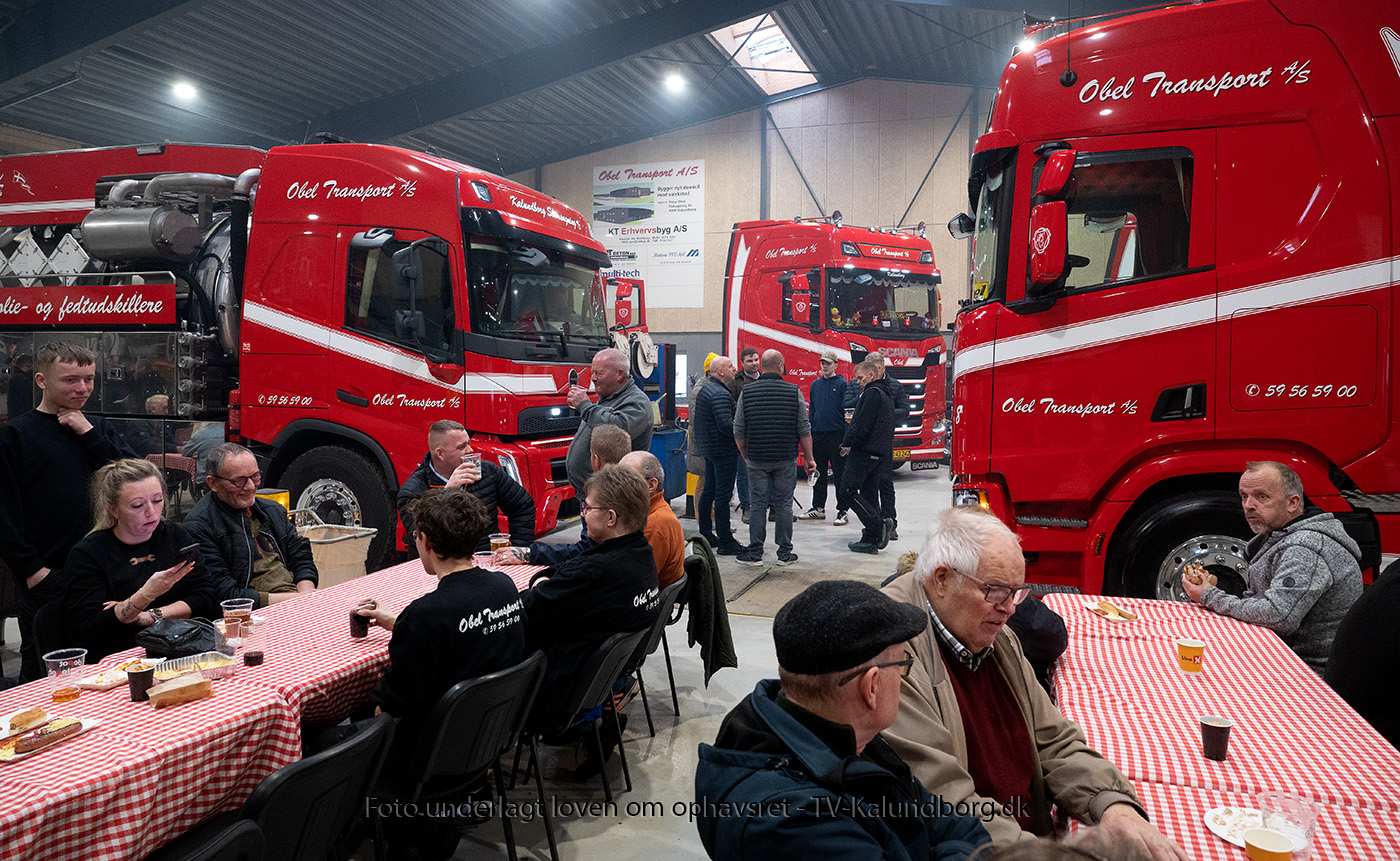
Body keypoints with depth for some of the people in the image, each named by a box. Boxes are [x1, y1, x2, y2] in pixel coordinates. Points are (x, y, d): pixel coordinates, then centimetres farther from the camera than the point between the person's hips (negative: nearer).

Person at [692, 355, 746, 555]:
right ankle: (725, 542, -5)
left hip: (709, 447, 11)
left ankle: (705, 535, 24)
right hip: (723, 450, -11)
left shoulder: (705, 389, 14)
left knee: (709, 491, 16)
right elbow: (726, 425, -27)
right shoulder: (720, 394, -20)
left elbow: (695, 419, 21)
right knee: (723, 494, -7)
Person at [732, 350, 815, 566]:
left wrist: (745, 456, 16)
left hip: (757, 459, 1)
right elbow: (804, 430, -2)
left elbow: (738, 430, 3)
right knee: (784, 504, 6)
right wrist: (809, 458, 7)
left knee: (758, 504, 5)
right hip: (785, 459, -1)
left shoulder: (747, 392, -1)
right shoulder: (793, 392, -4)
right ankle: (784, 554, 11)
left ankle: (755, 554, 8)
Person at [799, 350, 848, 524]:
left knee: (839, 473, -2)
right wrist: (809, 435, 11)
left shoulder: (842, 384, -2)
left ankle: (842, 510, 4)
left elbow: (848, 411, -4)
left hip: (836, 435, -5)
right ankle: (818, 508, 18)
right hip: (818, 435, 5)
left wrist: (847, 438, -11)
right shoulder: (815, 385, 13)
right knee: (818, 473, 10)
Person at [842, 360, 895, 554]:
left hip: (865, 451, -10)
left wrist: (848, 444, -7)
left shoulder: (871, 393, -11)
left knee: (848, 490, -10)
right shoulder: (884, 395, 22)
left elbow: (863, 425, -19)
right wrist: (850, 443, 14)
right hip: (879, 453, 10)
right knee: (869, 494, 10)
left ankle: (878, 527, -15)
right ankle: (870, 540, 10)